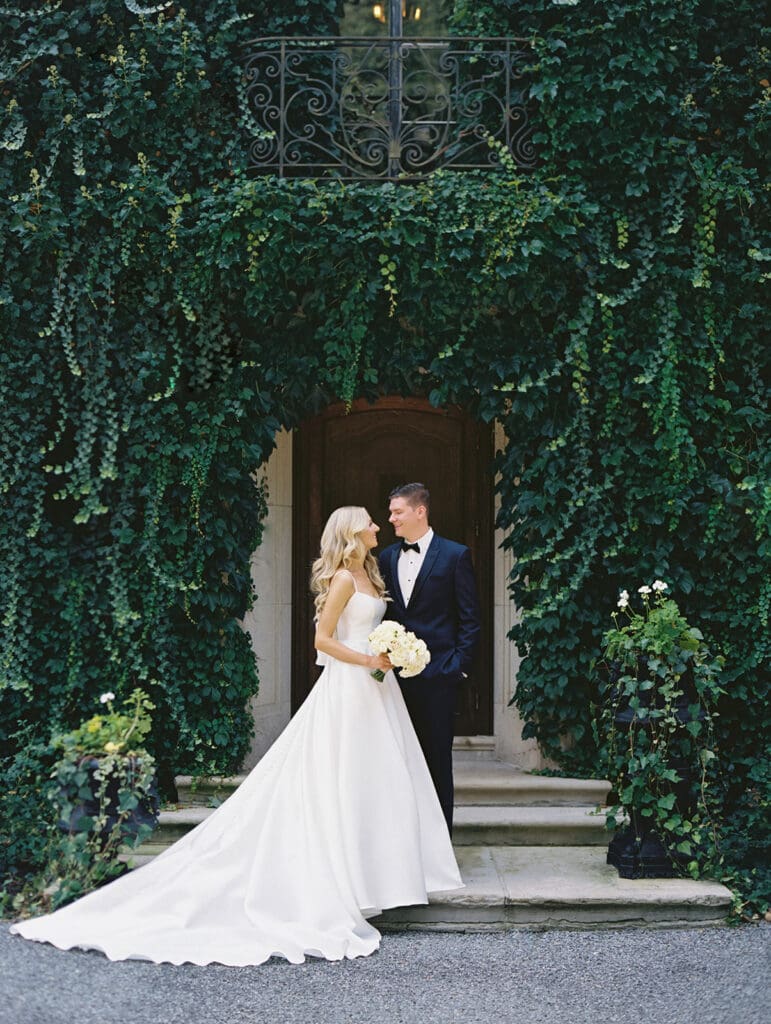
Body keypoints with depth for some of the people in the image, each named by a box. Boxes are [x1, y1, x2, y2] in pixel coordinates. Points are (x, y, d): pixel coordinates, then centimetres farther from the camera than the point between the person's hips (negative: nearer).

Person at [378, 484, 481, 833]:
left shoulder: (454, 555, -2)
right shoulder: (387, 557, 12)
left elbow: (469, 617, -2)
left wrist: (460, 666, -8)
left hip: (437, 673, -4)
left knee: (437, 756, 3)